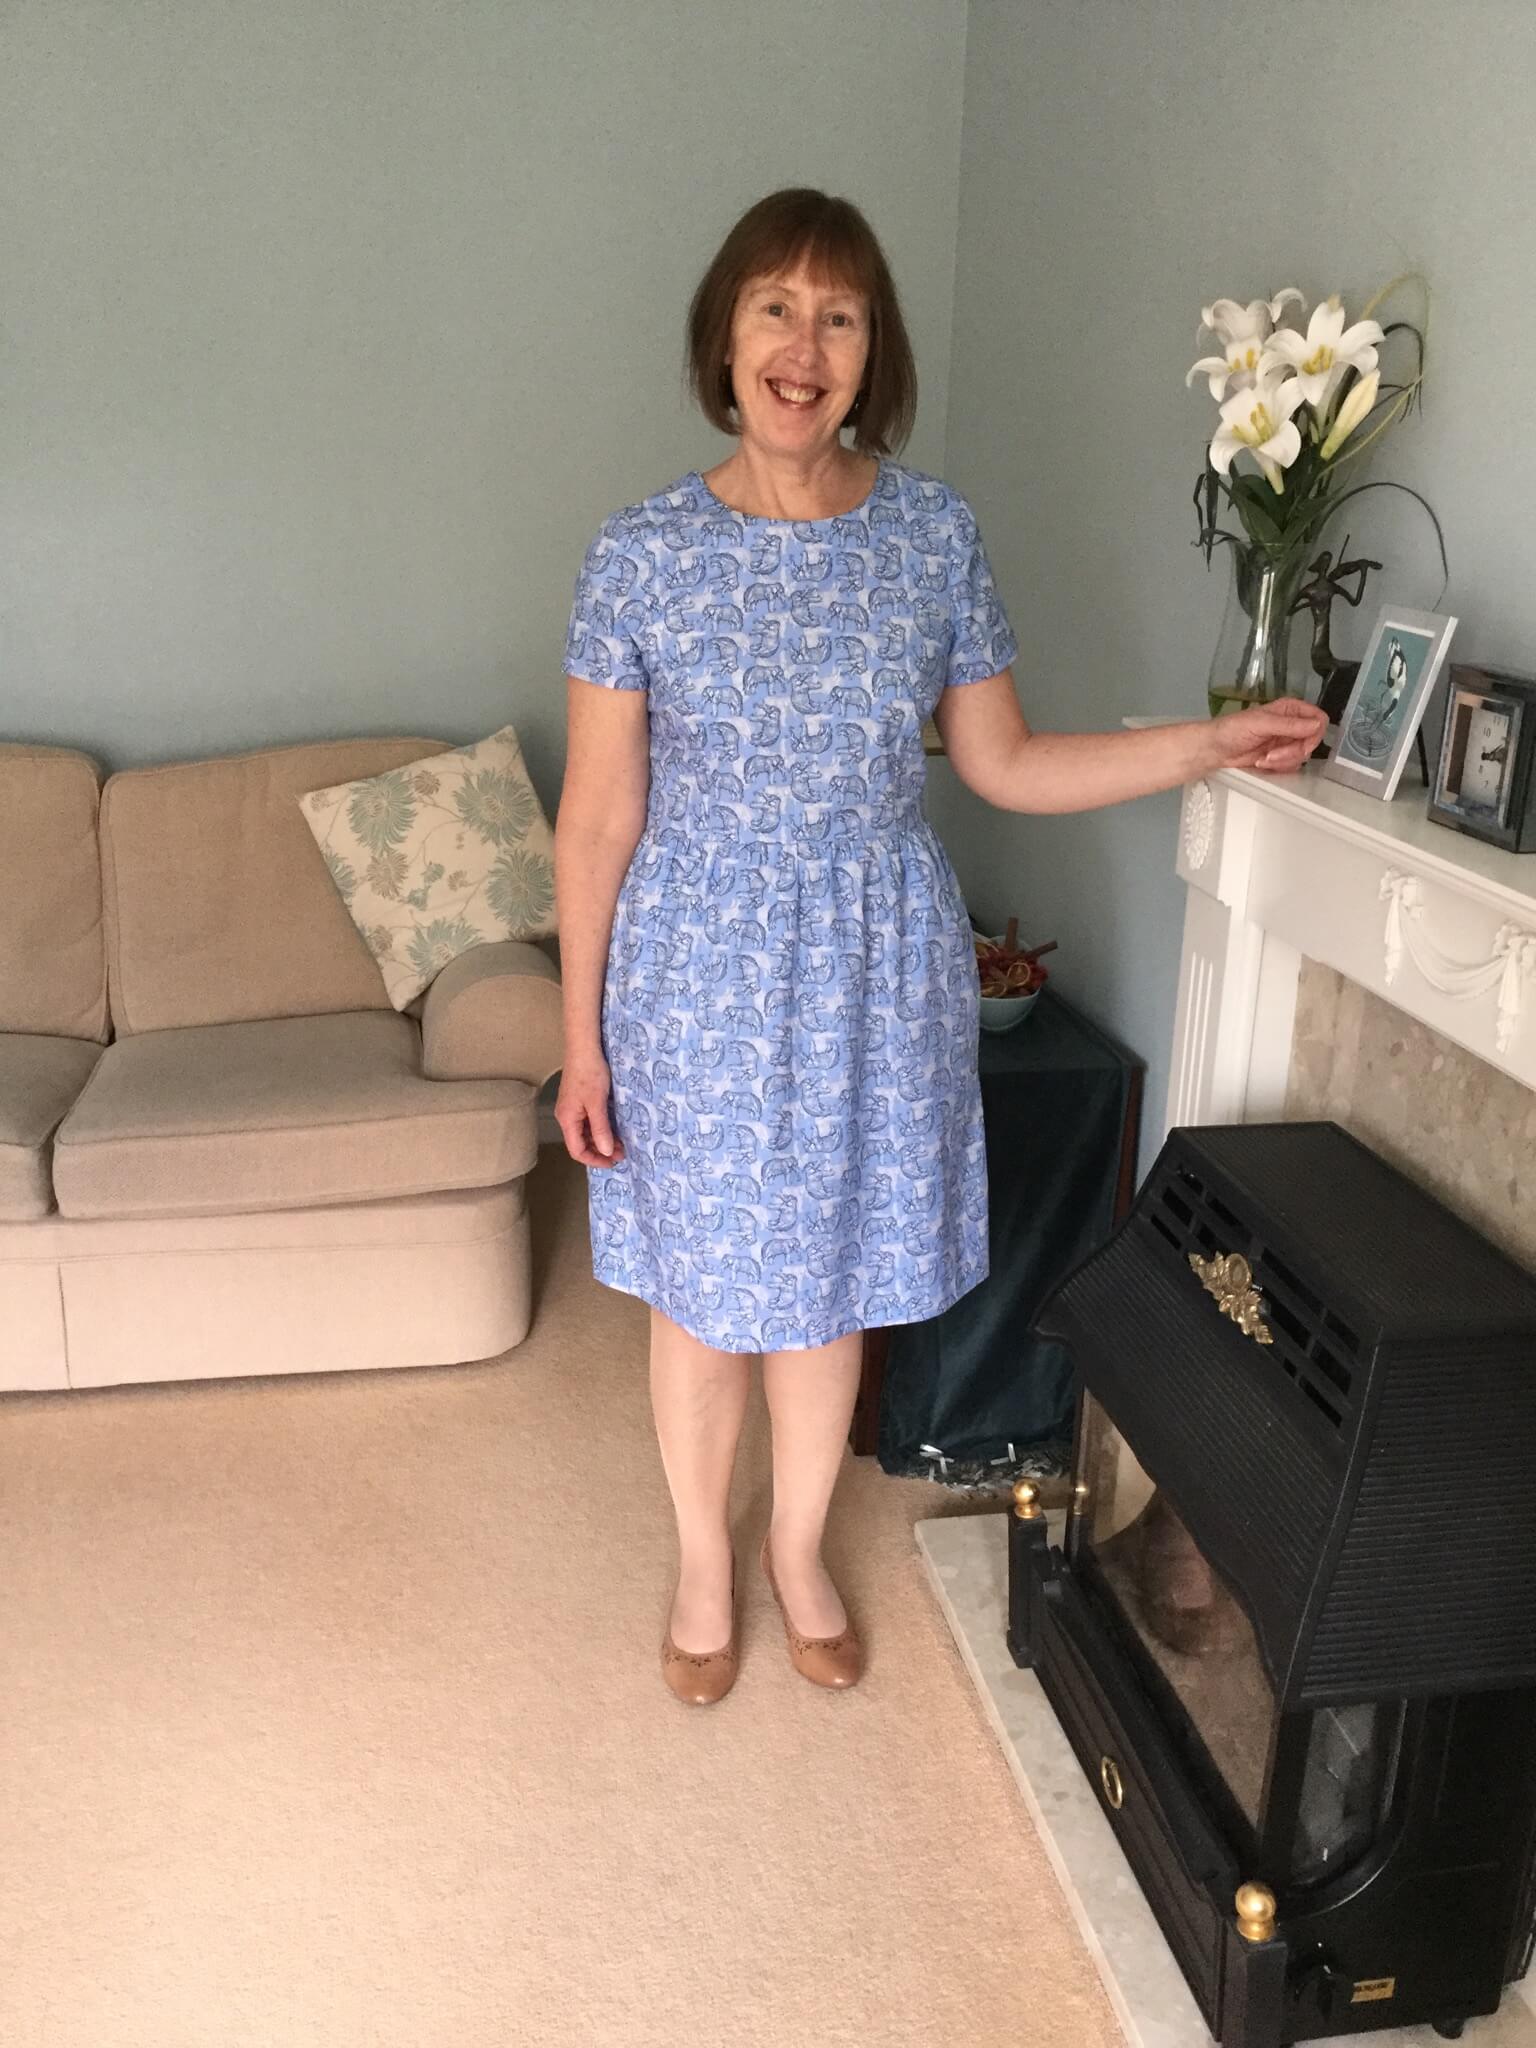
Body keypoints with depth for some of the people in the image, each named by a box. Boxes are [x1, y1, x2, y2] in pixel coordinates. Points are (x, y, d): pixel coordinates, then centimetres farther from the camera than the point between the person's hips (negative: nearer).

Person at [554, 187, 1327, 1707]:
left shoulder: (936, 533, -4)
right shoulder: (642, 553, -9)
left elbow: (1005, 766, 3)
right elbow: (597, 816, -7)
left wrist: (1211, 744, -5)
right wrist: (580, 1036, -6)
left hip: (875, 972, 2)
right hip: (698, 971, -1)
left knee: (831, 1275, 17)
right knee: (702, 1285, 13)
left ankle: (799, 1551, 43)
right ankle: (703, 1567, 40)